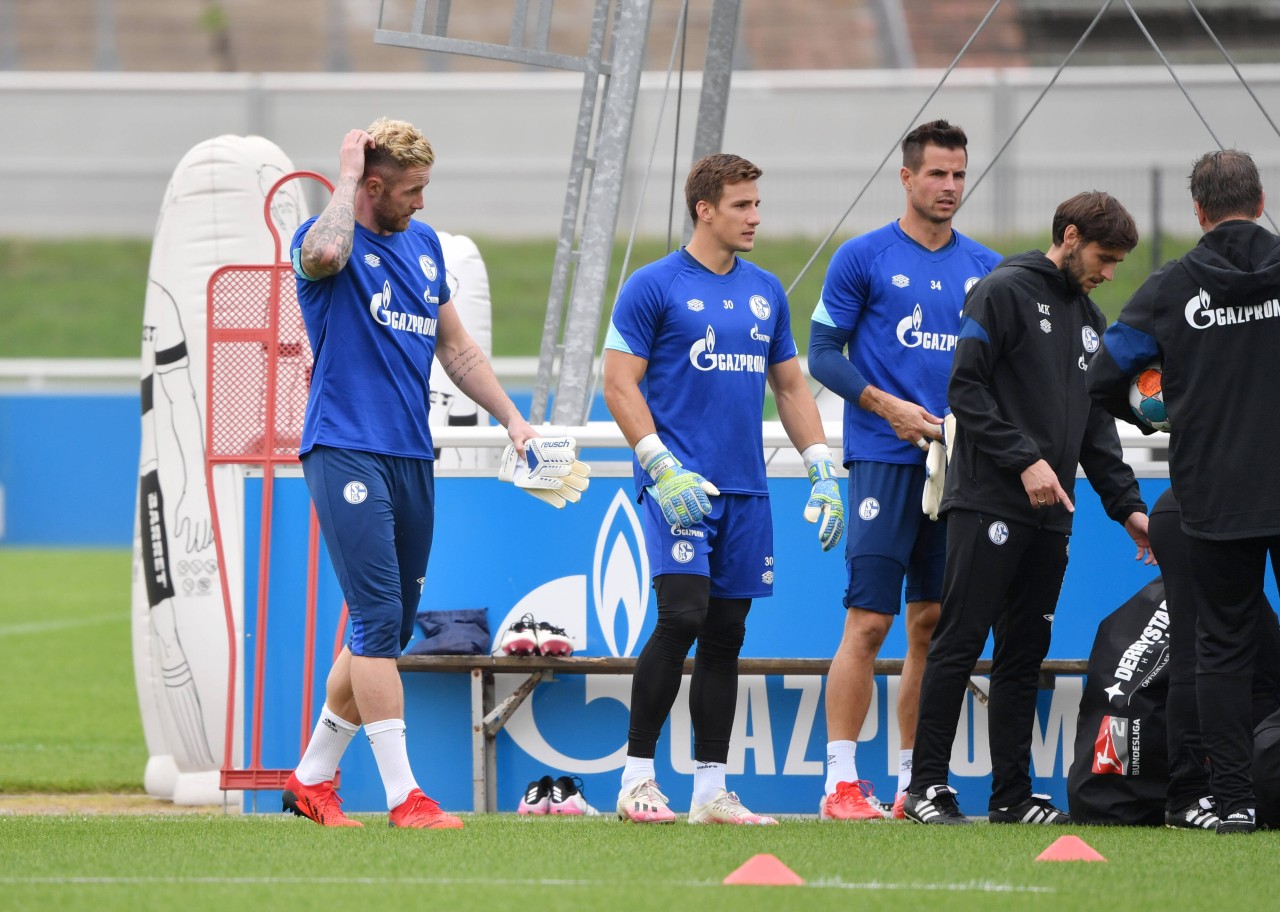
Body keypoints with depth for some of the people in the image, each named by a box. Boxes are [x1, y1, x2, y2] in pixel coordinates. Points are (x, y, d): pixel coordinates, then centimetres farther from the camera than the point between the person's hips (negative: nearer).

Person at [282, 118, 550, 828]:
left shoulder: (423, 244, 16)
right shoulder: (322, 239, -6)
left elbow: (456, 349, 24)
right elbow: (327, 252, -33)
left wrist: (513, 421, 16)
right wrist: (346, 174, -18)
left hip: (413, 458, 8)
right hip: (346, 453, -8)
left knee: (387, 629, 10)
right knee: (379, 618, -14)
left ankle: (311, 779, 22)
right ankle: (403, 795, -15)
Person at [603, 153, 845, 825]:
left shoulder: (765, 292, 14)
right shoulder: (654, 286, -4)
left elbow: (790, 387, 20)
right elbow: (619, 385, -6)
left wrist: (823, 469, 9)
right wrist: (662, 466, -16)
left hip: (745, 490, 6)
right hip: (679, 485, -6)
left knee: (726, 634, 6)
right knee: (682, 615, -18)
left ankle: (711, 792, 10)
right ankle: (637, 778, -10)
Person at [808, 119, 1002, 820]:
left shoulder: (985, 268, 13)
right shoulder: (864, 258, 0)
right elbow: (822, 353, 0)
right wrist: (887, 405, -13)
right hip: (885, 459, -5)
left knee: (932, 624, 6)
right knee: (868, 622, -10)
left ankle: (914, 782, 11)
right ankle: (841, 781, -8)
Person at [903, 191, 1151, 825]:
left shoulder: (1089, 321, 20)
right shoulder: (1004, 292, -4)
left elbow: (1097, 427, 22)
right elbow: (966, 390, -12)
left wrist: (1127, 506, 12)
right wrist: (1024, 460, -18)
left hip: (1050, 513, 8)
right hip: (987, 503, -8)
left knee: (1024, 653, 7)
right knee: (960, 641, -8)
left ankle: (1012, 795, 9)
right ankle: (927, 785, -5)